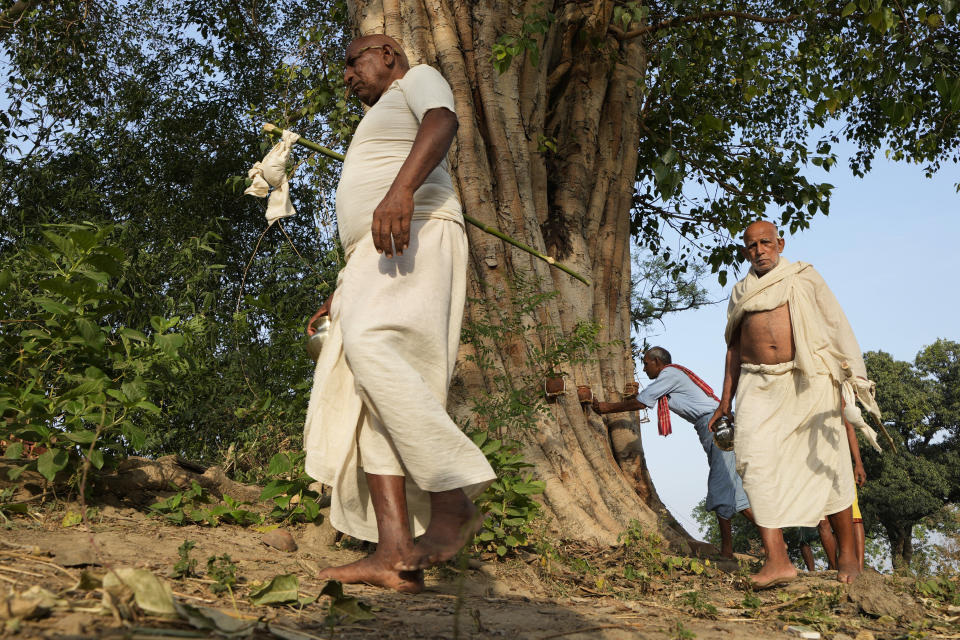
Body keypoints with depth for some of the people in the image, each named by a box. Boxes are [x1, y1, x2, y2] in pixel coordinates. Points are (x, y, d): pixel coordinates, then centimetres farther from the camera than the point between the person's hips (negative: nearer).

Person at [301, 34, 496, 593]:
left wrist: (401, 188, -32)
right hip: (377, 262, 9)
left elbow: (443, 124, -14)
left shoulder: (418, 79, 12)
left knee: (372, 352, -32)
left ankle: (452, 502, -32)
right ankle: (395, 555, -20)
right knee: (363, 400, -8)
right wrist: (344, 296, 27)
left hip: (419, 237, -9)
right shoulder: (380, 129, 38)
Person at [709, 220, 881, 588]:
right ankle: (777, 560, -18)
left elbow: (836, 326, 6)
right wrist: (726, 401, 19)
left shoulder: (804, 278, 11)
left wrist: (852, 376, -5)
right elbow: (734, 347, 23)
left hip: (808, 382, -2)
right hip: (759, 386, 2)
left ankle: (847, 554, 15)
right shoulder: (741, 292, 20)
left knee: (827, 461, 0)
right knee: (755, 460, -15)